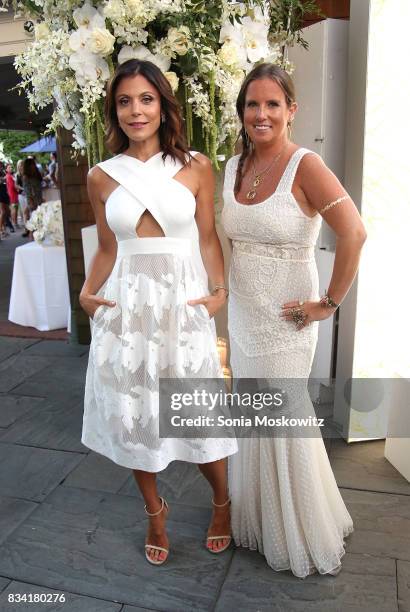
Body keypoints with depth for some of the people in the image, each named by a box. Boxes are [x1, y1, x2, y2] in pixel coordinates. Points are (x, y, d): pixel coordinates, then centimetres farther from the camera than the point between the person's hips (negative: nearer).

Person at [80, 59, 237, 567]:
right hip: (126, 305, 2)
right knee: (132, 413, 11)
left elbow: (208, 237, 3)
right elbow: (108, 248, 10)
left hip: (183, 302, -2)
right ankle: (154, 511, 37)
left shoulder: (196, 167, 0)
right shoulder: (101, 177, 4)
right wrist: (87, 293, -4)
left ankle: (222, 503, 36)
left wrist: (220, 290, -10)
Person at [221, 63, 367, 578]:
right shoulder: (234, 167, 6)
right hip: (242, 316, 6)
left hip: (285, 322, -6)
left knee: (284, 422, 6)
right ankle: (257, 520, 41)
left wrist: (330, 303, -19)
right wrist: (225, 293, 12)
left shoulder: (305, 166, -14)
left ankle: (299, 536, 32)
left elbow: (354, 233, -23)